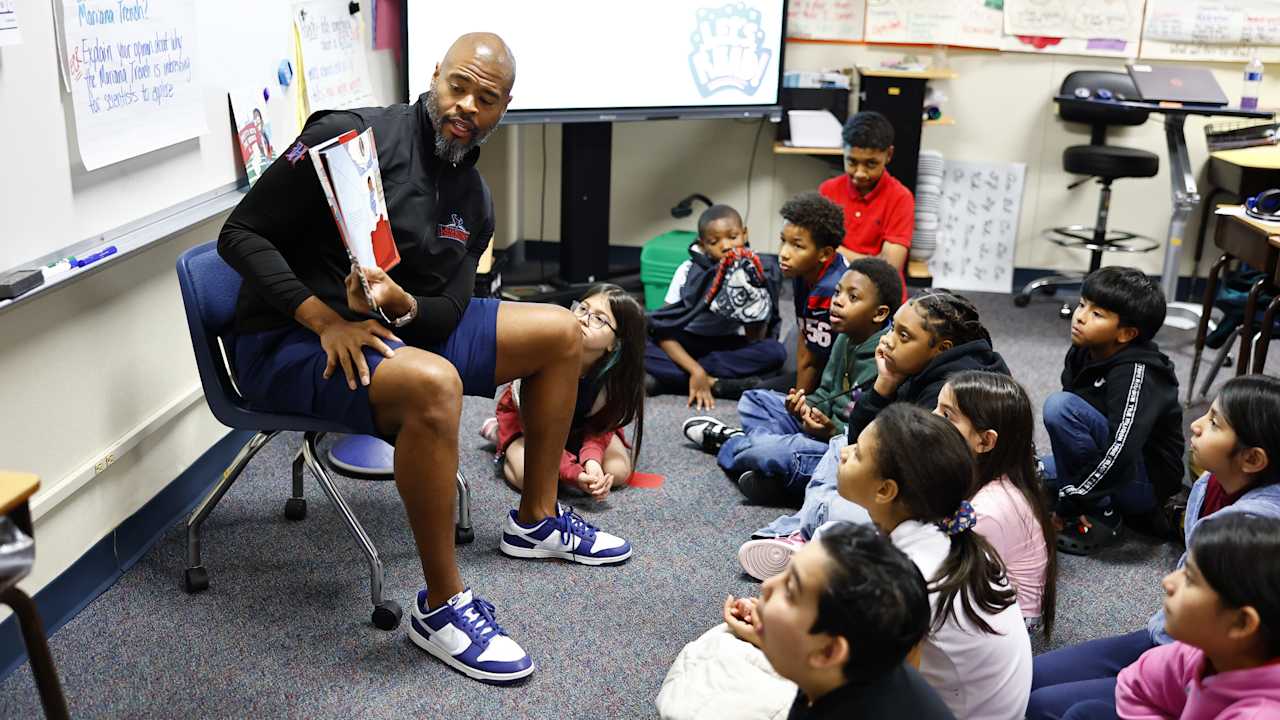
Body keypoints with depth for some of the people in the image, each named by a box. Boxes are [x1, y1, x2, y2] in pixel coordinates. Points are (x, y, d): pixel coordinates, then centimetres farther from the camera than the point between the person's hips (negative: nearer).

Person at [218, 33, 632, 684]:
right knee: (432, 384, -39)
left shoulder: (475, 202, 6)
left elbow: (448, 312, -1)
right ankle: (441, 607, -22)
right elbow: (240, 234, -16)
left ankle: (536, 518, 18)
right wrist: (325, 318, -27)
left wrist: (402, 305, -25)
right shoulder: (353, 136, -16)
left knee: (561, 332, 5)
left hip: (400, 328, 8)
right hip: (288, 342, -7)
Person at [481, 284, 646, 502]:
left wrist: (591, 459, -37)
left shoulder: (615, 371, -30)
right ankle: (499, 433, 4)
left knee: (618, 471, -17)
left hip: (578, 422, 3)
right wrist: (574, 474, -42)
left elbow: (599, 423, -15)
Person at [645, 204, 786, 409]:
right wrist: (696, 371, -33)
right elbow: (664, 332, -18)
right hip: (687, 345, -1)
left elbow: (756, 339, -16)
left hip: (730, 347, 2)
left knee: (775, 352, -30)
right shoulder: (689, 271, -15)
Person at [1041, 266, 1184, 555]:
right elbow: (1071, 432, 10)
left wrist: (1066, 504, -27)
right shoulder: (1081, 353, -2)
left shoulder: (1136, 373, -25)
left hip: (1144, 480, -9)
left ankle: (1101, 517, -13)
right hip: (1100, 470, 9)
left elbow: (1121, 453, -33)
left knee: (1060, 405, -27)